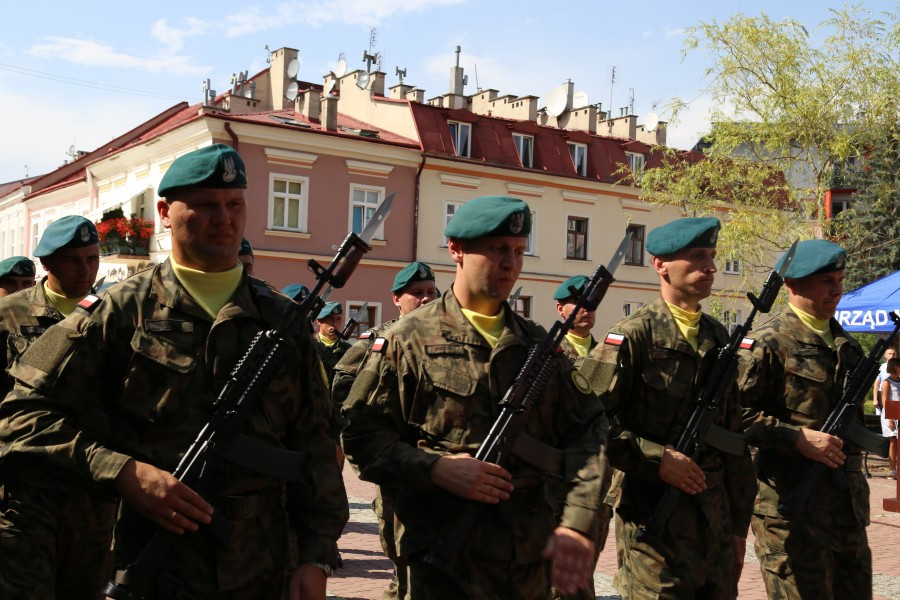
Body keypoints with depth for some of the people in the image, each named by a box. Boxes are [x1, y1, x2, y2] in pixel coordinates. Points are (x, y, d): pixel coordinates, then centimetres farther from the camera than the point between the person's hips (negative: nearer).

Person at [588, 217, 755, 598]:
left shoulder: (719, 338, 11)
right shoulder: (633, 335, -8)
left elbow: (734, 438, 14)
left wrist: (739, 523, 13)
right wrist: (657, 458, -18)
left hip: (715, 520, 6)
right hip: (654, 520, -6)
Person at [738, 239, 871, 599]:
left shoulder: (844, 342, 14)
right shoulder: (769, 343, -11)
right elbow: (736, 414, -18)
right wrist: (798, 438, -21)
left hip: (849, 504, 8)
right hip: (793, 510, -8)